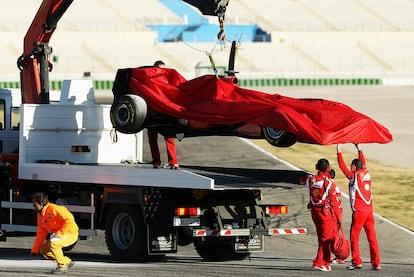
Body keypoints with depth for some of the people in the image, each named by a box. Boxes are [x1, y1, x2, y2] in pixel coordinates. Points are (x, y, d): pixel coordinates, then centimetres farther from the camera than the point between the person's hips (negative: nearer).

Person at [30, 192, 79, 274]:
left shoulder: (54, 209, -22)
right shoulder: (40, 215, 6)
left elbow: (69, 220, -27)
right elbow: (41, 233, 13)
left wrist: (59, 233, -28)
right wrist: (35, 250, 12)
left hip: (71, 233, -9)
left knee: (52, 243, -32)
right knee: (43, 250, 3)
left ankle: (62, 266, -16)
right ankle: (67, 262, 14)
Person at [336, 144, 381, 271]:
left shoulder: (354, 177, -8)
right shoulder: (367, 174, 8)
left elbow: (343, 167, -3)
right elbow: (363, 163, 26)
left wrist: (339, 152, 5)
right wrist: (359, 149, 37)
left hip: (359, 211, -6)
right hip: (369, 211, 6)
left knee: (354, 237, 3)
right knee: (372, 237, 5)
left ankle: (357, 262, -1)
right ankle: (376, 263, 3)